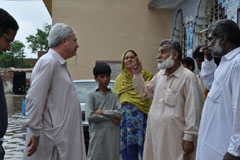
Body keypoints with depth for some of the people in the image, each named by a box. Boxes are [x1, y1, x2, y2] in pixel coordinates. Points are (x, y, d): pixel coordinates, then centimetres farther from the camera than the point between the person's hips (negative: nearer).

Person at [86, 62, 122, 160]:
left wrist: (102, 112, -9)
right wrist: (110, 117, -7)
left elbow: (119, 113, -2)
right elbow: (90, 116, -9)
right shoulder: (92, 96, 3)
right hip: (97, 135, -3)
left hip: (112, 135, 3)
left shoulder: (114, 96, 11)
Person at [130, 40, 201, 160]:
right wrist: (137, 74, 11)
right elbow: (145, 92, 24)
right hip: (155, 134, 7)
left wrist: (189, 138, -14)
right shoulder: (160, 74, 11)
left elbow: (192, 110, -14)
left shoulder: (188, 77, -13)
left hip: (175, 136, -7)